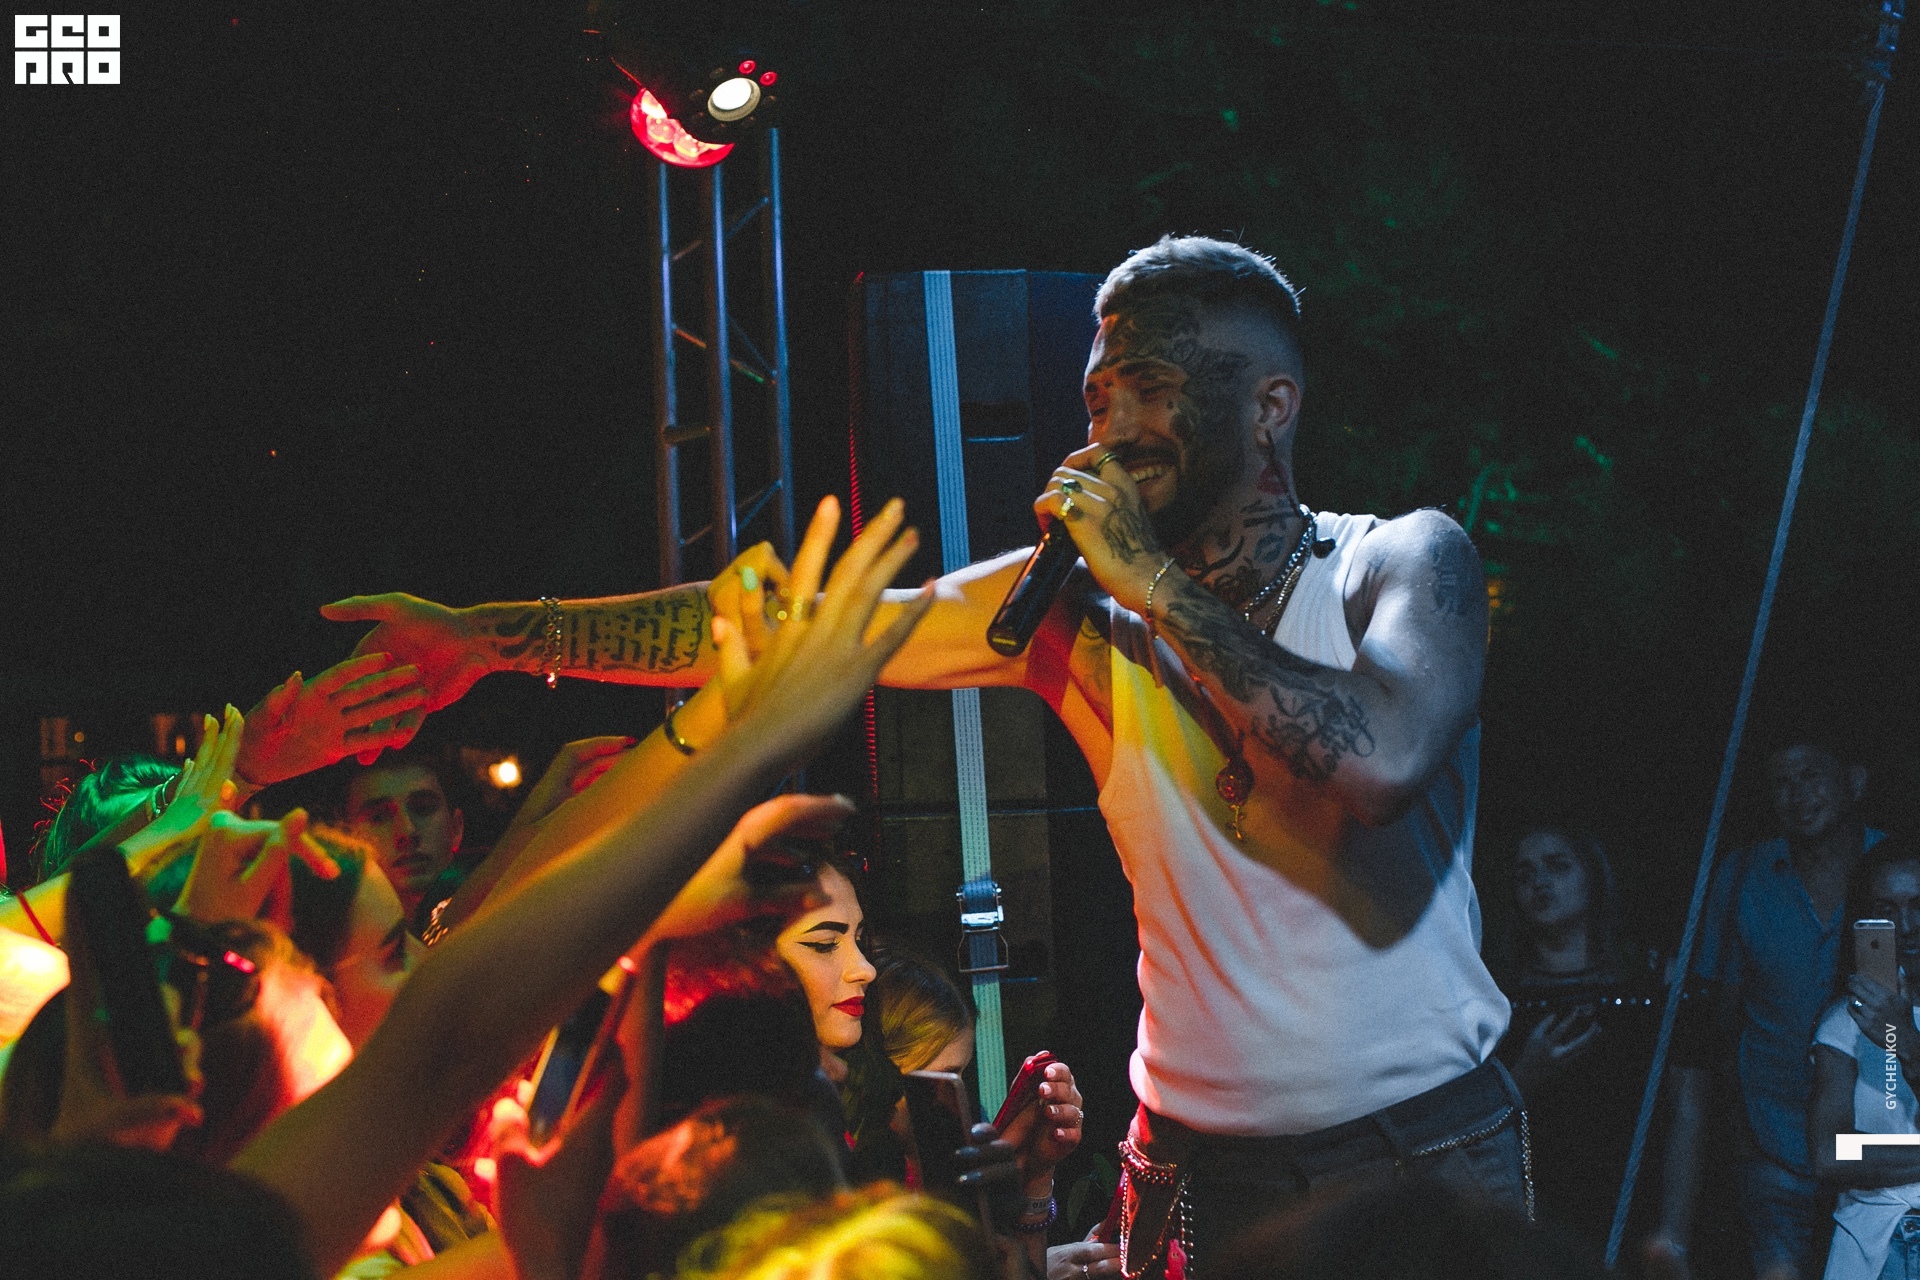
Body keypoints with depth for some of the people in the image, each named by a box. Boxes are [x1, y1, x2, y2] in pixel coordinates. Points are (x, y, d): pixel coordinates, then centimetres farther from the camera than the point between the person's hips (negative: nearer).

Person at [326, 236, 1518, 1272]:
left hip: (1431, 1153, -2)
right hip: (1202, 1160, 2)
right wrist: (483, 634, -7)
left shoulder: (1406, 560, -7)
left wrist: (1157, 583, -21)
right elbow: (787, 623, -4)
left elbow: (1376, 761, -28)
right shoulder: (1074, 604, -2)